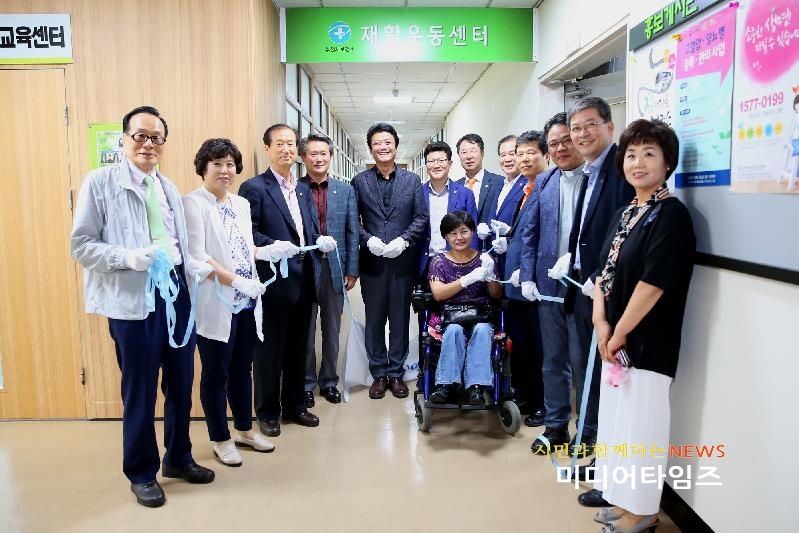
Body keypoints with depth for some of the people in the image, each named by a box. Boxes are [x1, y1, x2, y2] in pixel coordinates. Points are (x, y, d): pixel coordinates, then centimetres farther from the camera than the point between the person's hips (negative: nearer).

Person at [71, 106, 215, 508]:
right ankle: (141, 472, 26)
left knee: (180, 383, 15)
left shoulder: (169, 189, 14)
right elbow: (81, 245, -7)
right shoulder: (100, 182, -4)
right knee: (140, 390, 6)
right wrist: (127, 257, -21)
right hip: (133, 298, -5)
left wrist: (199, 268, -5)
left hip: (177, 292, 6)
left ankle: (178, 458, 35)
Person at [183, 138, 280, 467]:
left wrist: (268, 251, 1)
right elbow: (197, 257, -17)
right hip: (215, 304, -7)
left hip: (247, 303, 7)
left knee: (242, 369, 18)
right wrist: (238, 282, -21)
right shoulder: (193, 203, -9)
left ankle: (245, 430, 34)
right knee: (216, 373, 7)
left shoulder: (242, 204, 12)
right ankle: (220, 439, 23)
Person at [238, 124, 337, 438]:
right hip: (273, 279, -7)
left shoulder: (303, 189, 16)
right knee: (270, 350, 5)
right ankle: (267, 412, 20)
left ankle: (294, 406, 29)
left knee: (298, 347, 15)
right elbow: (248, 233, -12)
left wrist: (321, 241, -5)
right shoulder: (254, 187, -6)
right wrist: (274, 246, -27)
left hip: (303, 279, 7)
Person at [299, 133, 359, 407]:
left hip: (335, 268, 2)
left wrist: (352, 270, 1)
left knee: (332, 330, 12)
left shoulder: (345, 190, 5)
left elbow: (352, 232, 5)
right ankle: (306, 383, 23)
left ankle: (329, 381, 27)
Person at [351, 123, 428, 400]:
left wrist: (403, 240, -13)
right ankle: (378, 374, 21)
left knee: (400, 319, 8)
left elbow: (422, 217, 1)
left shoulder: (412, 180, 5)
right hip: (372, 262, 0)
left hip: (403, 261, 0)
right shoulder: (359, 181, 5)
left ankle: (396, 373, 20)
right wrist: (368, 240, -14)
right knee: (374, 319, 8)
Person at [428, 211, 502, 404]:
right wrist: (469, 278, -19)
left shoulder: (483, 259, 9)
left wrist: (490, 275, -15)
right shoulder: (439, 261, 6)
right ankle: (448, 385, -26)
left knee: (482, 330, -32)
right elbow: (438, 294, -8)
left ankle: (475, 387, -30)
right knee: (454, 330, -33)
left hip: (481, 316, 1)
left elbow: (497, 296, 6)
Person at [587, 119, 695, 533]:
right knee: (618, 417, 16)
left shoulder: (671, 214, -13)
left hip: (647, 342, -8)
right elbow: (603, 272, 10)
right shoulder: (624, 214, 11)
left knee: (641, 421, 3)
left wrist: (618, 333, -14)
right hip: (616, 340, 8)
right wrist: (601, 322, -4)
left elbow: (653, 283, -20)